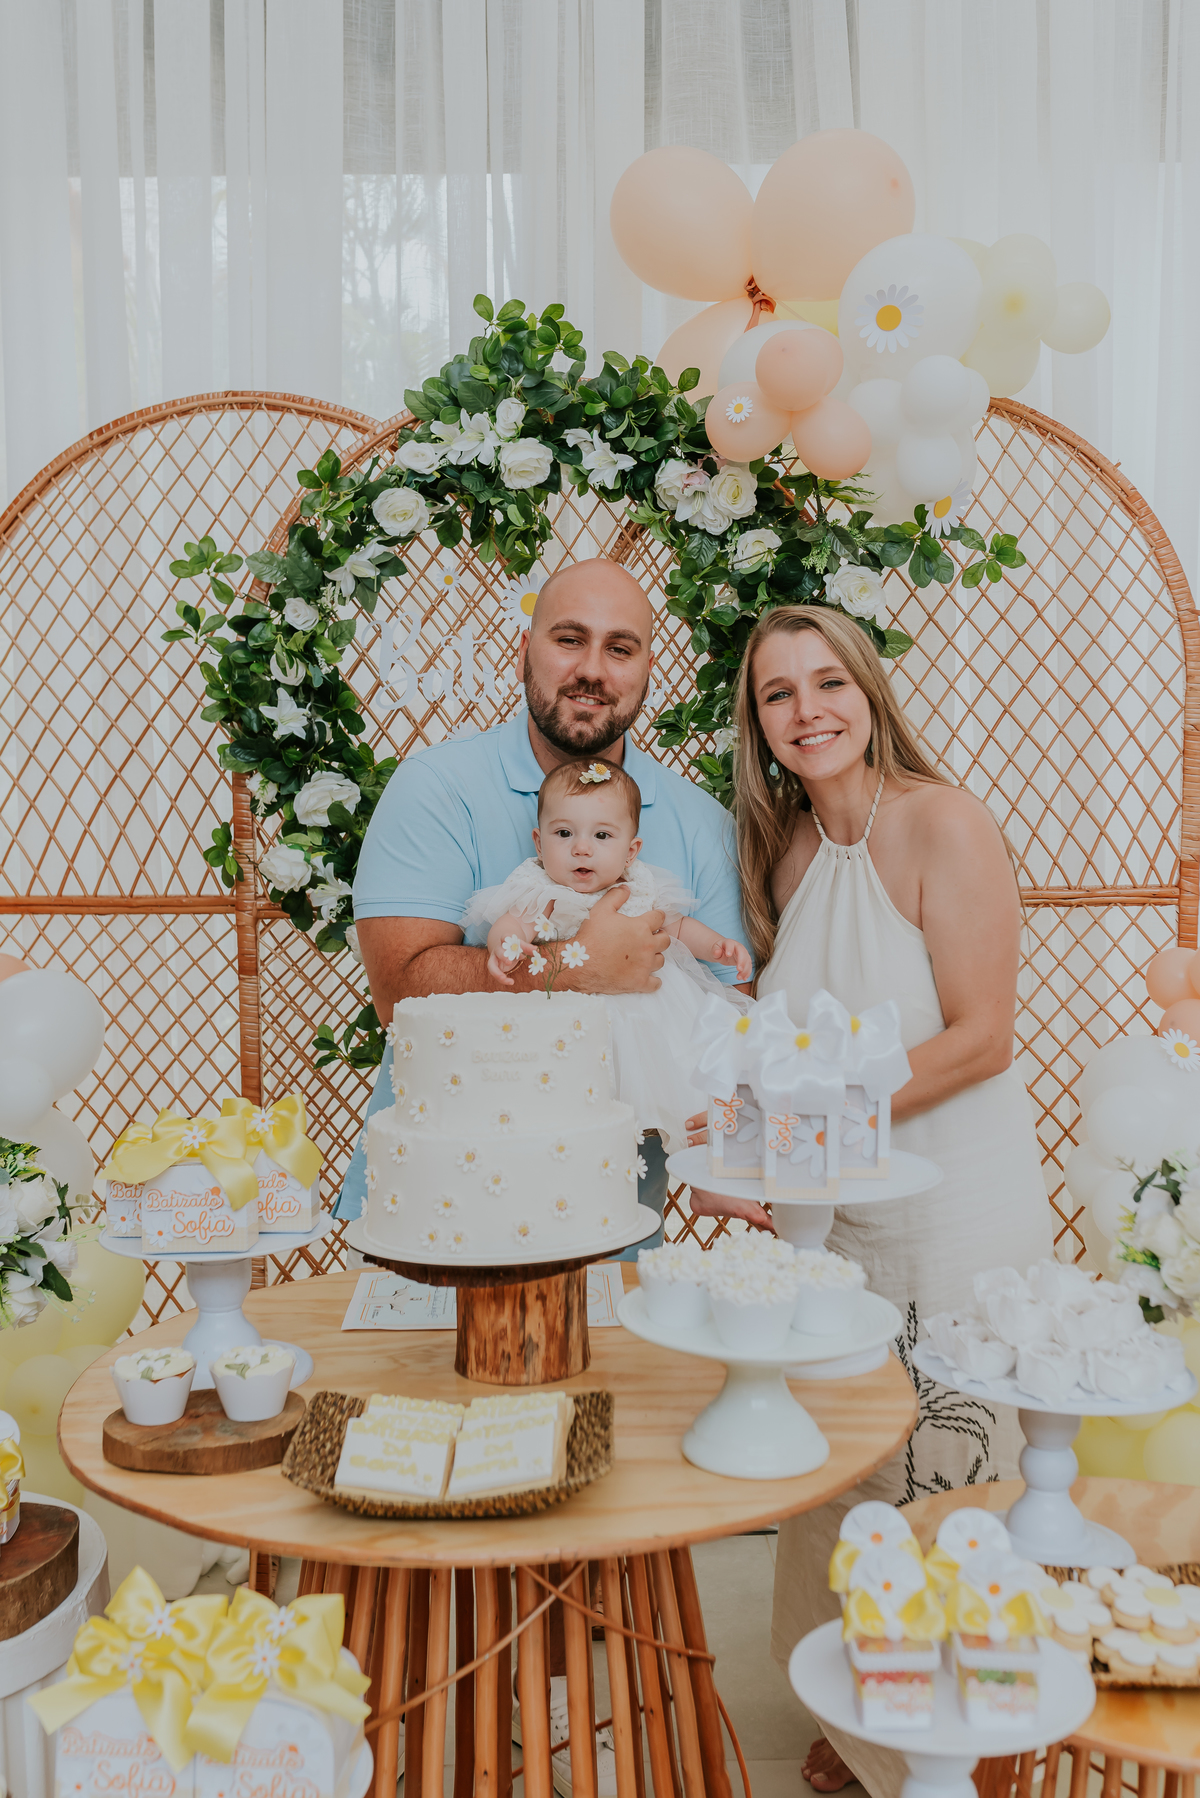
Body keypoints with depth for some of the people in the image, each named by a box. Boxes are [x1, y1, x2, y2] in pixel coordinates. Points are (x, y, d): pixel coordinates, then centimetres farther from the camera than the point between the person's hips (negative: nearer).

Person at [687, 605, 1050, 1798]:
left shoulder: (942, 824, -12)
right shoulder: (783, 847, 6)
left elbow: (979, 1038, -16)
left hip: (954, 1209, -6)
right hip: (825, 1215, 6)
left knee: (940, 1491, 6)